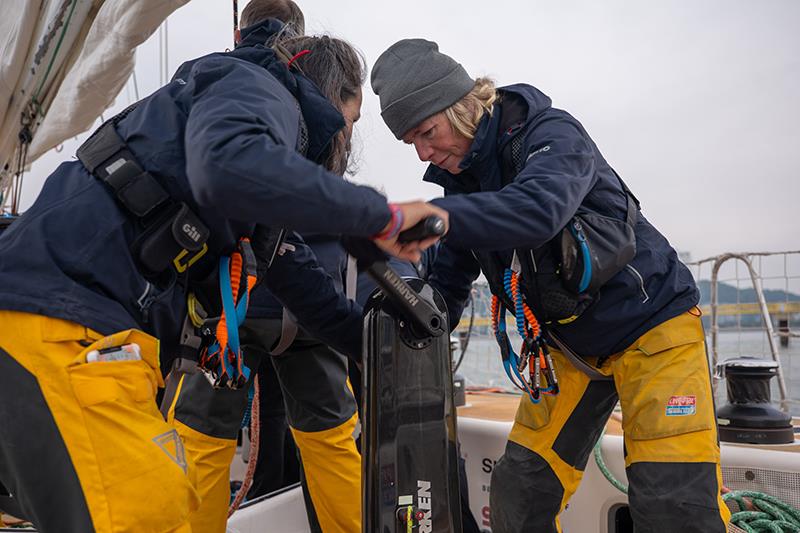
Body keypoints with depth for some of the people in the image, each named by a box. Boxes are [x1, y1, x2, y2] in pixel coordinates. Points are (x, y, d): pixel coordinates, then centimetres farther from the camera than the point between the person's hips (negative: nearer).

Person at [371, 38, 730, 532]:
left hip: (653, 325, -5)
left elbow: (538, 210, -42)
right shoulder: (457, 179, -2)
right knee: (518, 492, 3)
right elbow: (447, 286, 0)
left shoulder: (550, 132, -19)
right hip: (569, 346, 6)